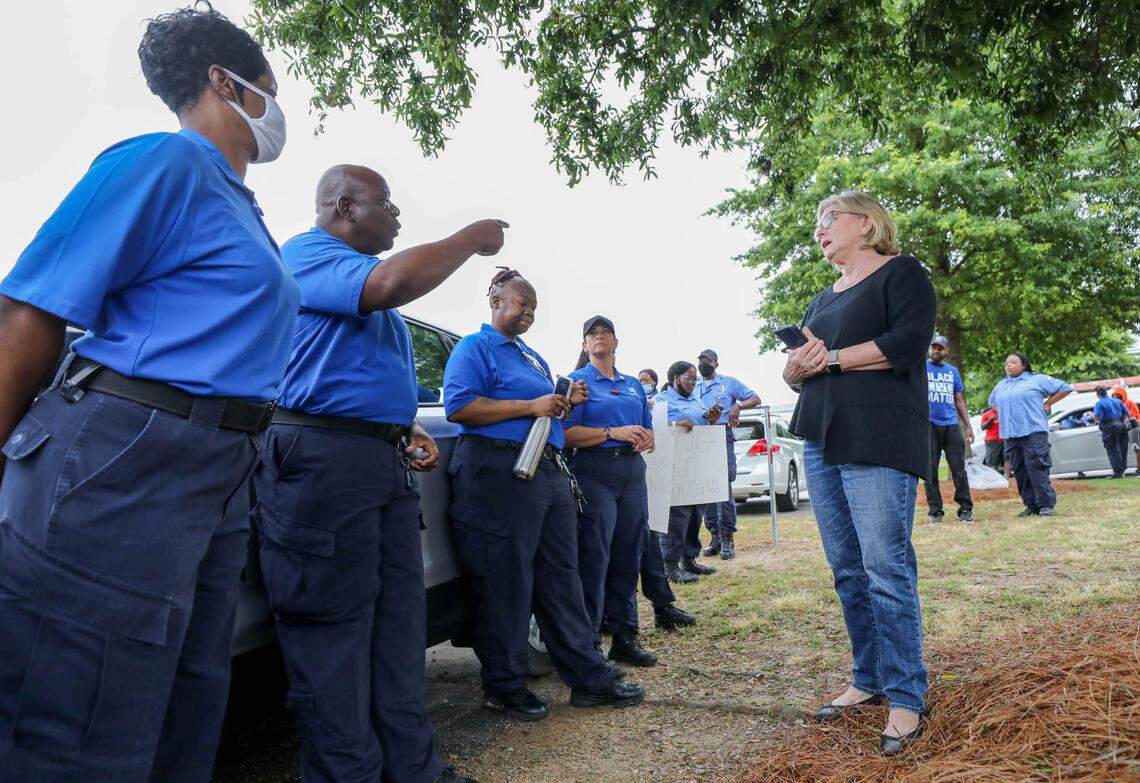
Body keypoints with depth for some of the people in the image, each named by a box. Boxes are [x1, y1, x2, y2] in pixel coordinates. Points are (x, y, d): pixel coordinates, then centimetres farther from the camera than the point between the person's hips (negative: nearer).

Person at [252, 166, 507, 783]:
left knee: (400, 629, 11)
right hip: (323, 456, -9)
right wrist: (472, 240, -9)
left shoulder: (364, 282, 25)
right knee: (334, 636, -2)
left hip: (385, 462, 10)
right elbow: (393, 281, -24)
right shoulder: (307, 254, -4)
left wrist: (410, 431, 13)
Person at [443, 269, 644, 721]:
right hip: (499, 472, -8)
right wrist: (530, 406, -17)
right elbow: (460, 408, -16)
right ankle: (505, 687, 13)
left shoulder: (532, 357, 25)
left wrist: (566, 404, 9)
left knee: (562, 580, 9)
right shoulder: (475, 348, -1)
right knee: (506, 585, -1)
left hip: (549, 472, 9)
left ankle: (591, 679, 15)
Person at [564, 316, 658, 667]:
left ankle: (624, 636, 17)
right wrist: (613, 433, -16)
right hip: (595, 471, -5)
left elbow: (648, 429, 24)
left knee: (628, 557, 7)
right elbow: (567, 434, -8)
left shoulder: (634, 385, 20)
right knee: (594, 558, -7)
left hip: (633, 471, 6)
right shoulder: (576, 381, 3)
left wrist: (645, 439, 1)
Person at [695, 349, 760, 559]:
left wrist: (738, 406, -8)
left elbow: (755, 399, 11)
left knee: (724, 486, -11)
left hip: (722, 436, -3)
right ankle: (715, 535, 9)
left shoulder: (729, 382, 13)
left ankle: (728, 537, -8)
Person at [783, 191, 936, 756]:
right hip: (820, 441, 7)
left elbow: (908, 342, -14)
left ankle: (907, 697, 3)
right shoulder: (823, 298, 24)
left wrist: (832, 358, -11)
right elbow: (793, 370, 21)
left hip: (878, 442, -7)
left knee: (886, 569, -8)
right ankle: (869, 679, 21)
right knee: (847, 571, 9)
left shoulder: (901, 273, 3)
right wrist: (797, 366, -2)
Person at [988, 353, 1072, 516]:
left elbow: (1065, 388, 4)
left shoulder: (1037, 379, 4)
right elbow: (992, 401, 37)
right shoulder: (1001, 385, 20)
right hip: (1010, 434, 6)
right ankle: (1031, 505, 11)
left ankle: (1046, 504, -6)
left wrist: (1046, 404, 0)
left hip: (1033, 431, -6)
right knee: (1020, 472, 5)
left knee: (1037, 468, -11)